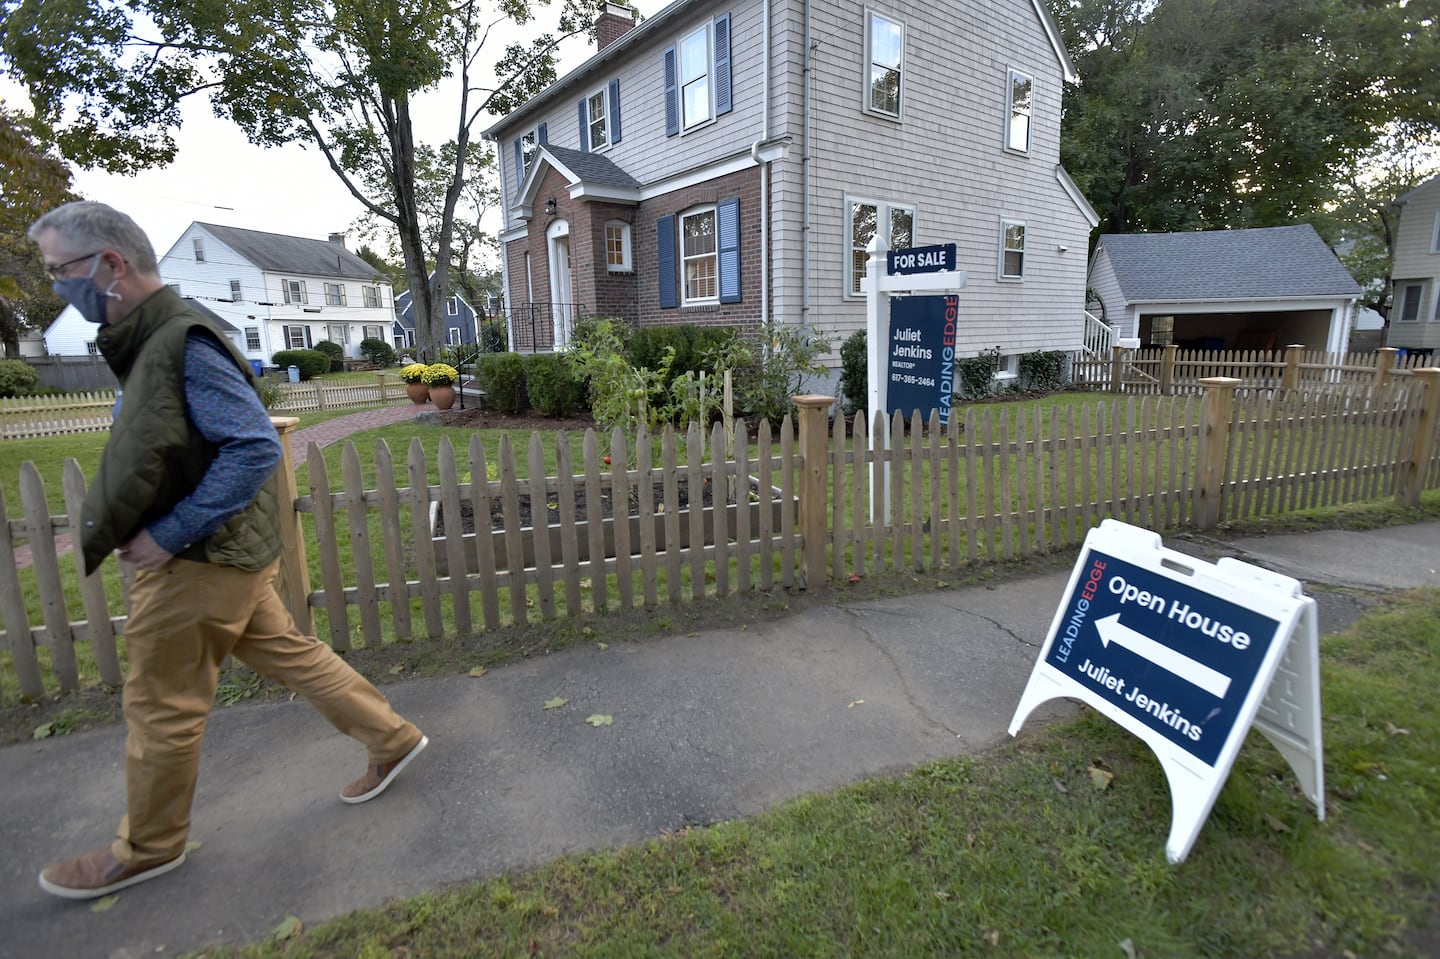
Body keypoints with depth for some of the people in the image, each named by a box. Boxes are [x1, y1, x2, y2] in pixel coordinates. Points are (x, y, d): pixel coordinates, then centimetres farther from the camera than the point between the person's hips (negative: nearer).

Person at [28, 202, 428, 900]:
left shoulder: (185, 342, -19)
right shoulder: (148, 339, 11)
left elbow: (256, 448, -26)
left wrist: (167, 534, -21)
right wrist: (114, 524, 9)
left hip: (203, 558, -9)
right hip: (225, 550, 9)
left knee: (160, 707, 8)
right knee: (286, 652, 17)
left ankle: (147, 849, 30)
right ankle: (391, 739, 28)